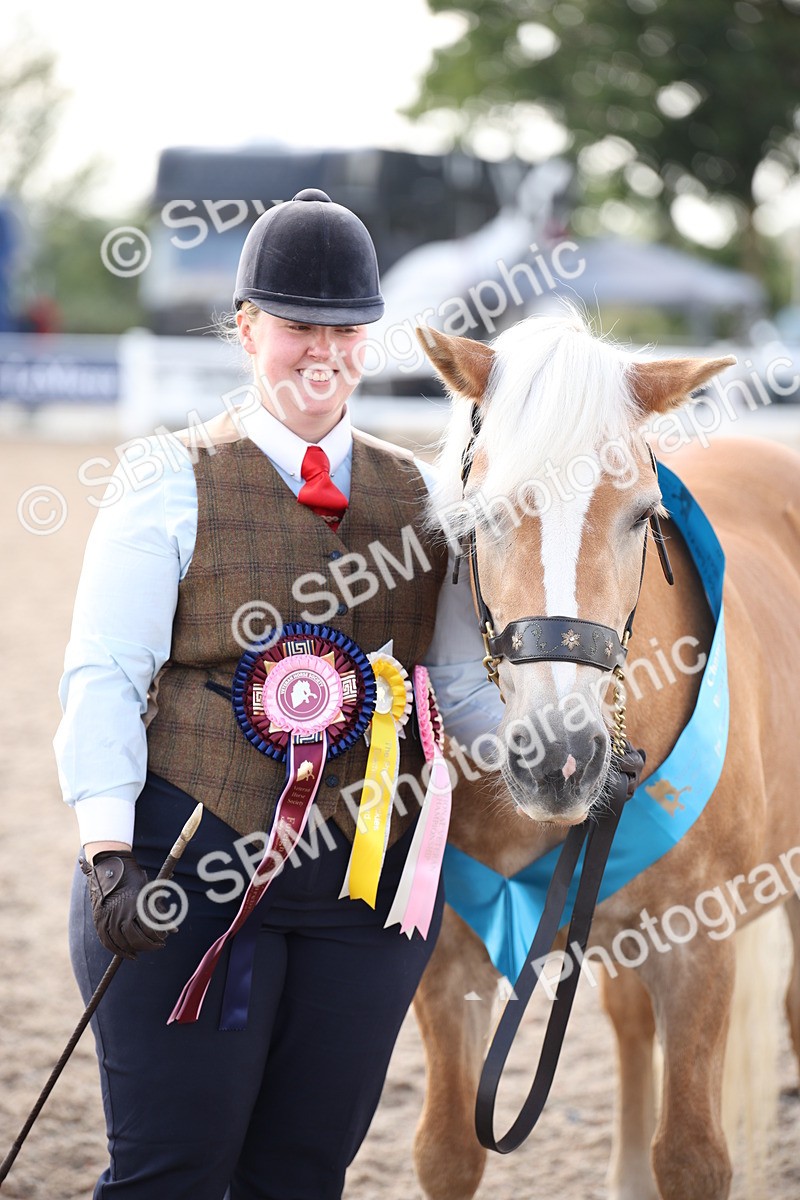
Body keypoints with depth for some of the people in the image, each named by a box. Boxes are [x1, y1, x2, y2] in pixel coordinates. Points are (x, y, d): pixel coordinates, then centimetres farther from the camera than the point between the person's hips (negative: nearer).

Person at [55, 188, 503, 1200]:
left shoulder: (417, 497, 12)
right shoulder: (173, 483, 0)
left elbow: (463, 681, 11)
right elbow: (102, 678, -6)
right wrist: (108, 852, -18)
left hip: (371, 880, 4)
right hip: (192, 866, -4)